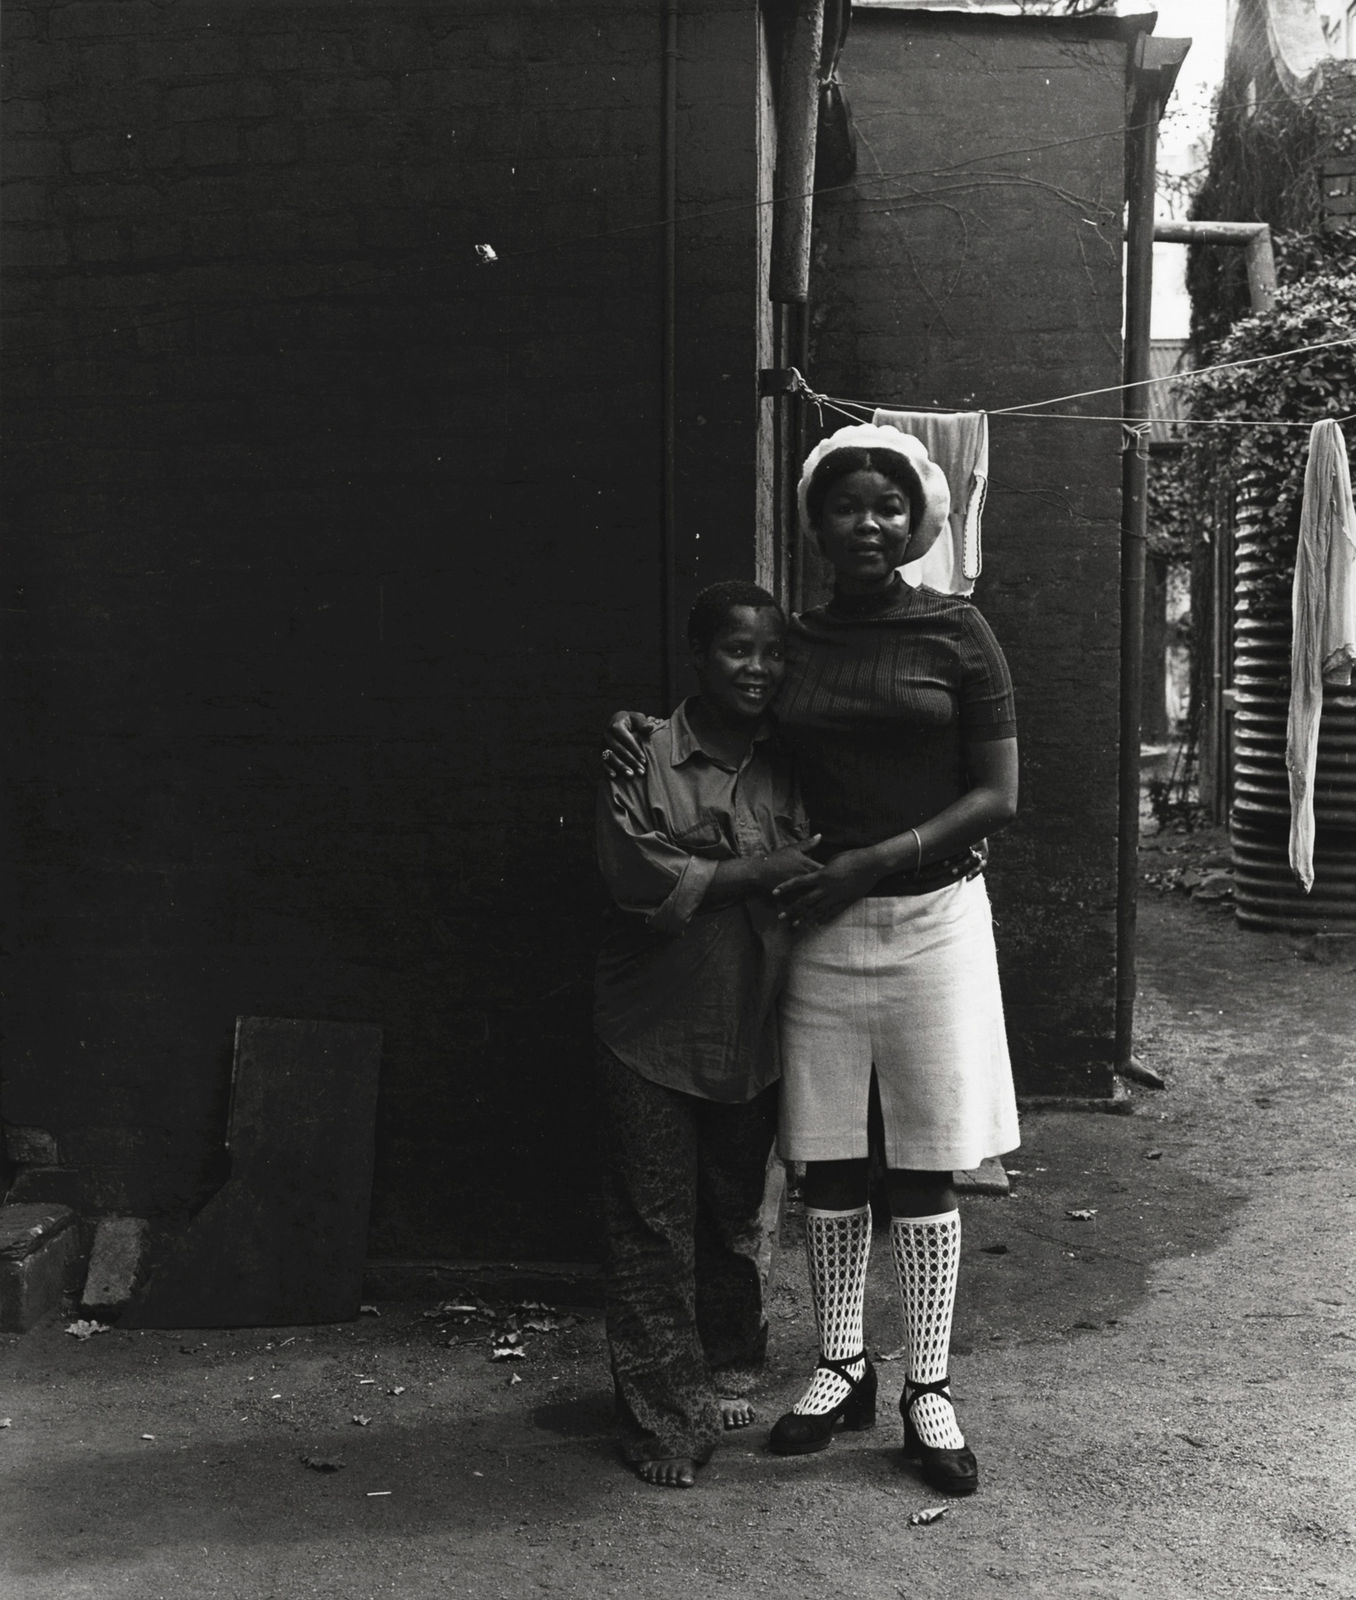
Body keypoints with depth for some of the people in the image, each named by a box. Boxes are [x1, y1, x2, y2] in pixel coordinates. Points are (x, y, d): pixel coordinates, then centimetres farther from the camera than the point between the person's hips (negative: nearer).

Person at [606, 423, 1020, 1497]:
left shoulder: (957, 633, -2)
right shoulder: (791, 644, 7)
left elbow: (997, 797, -5)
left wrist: (871, 862, -14)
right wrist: (646, 732, -2)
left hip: (930, 917, -2)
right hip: (819, 925, 3)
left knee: (924, 1168, 4)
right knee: (829, 1164, 8)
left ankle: (930, 1390, 18)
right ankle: (842, 1368, 26)